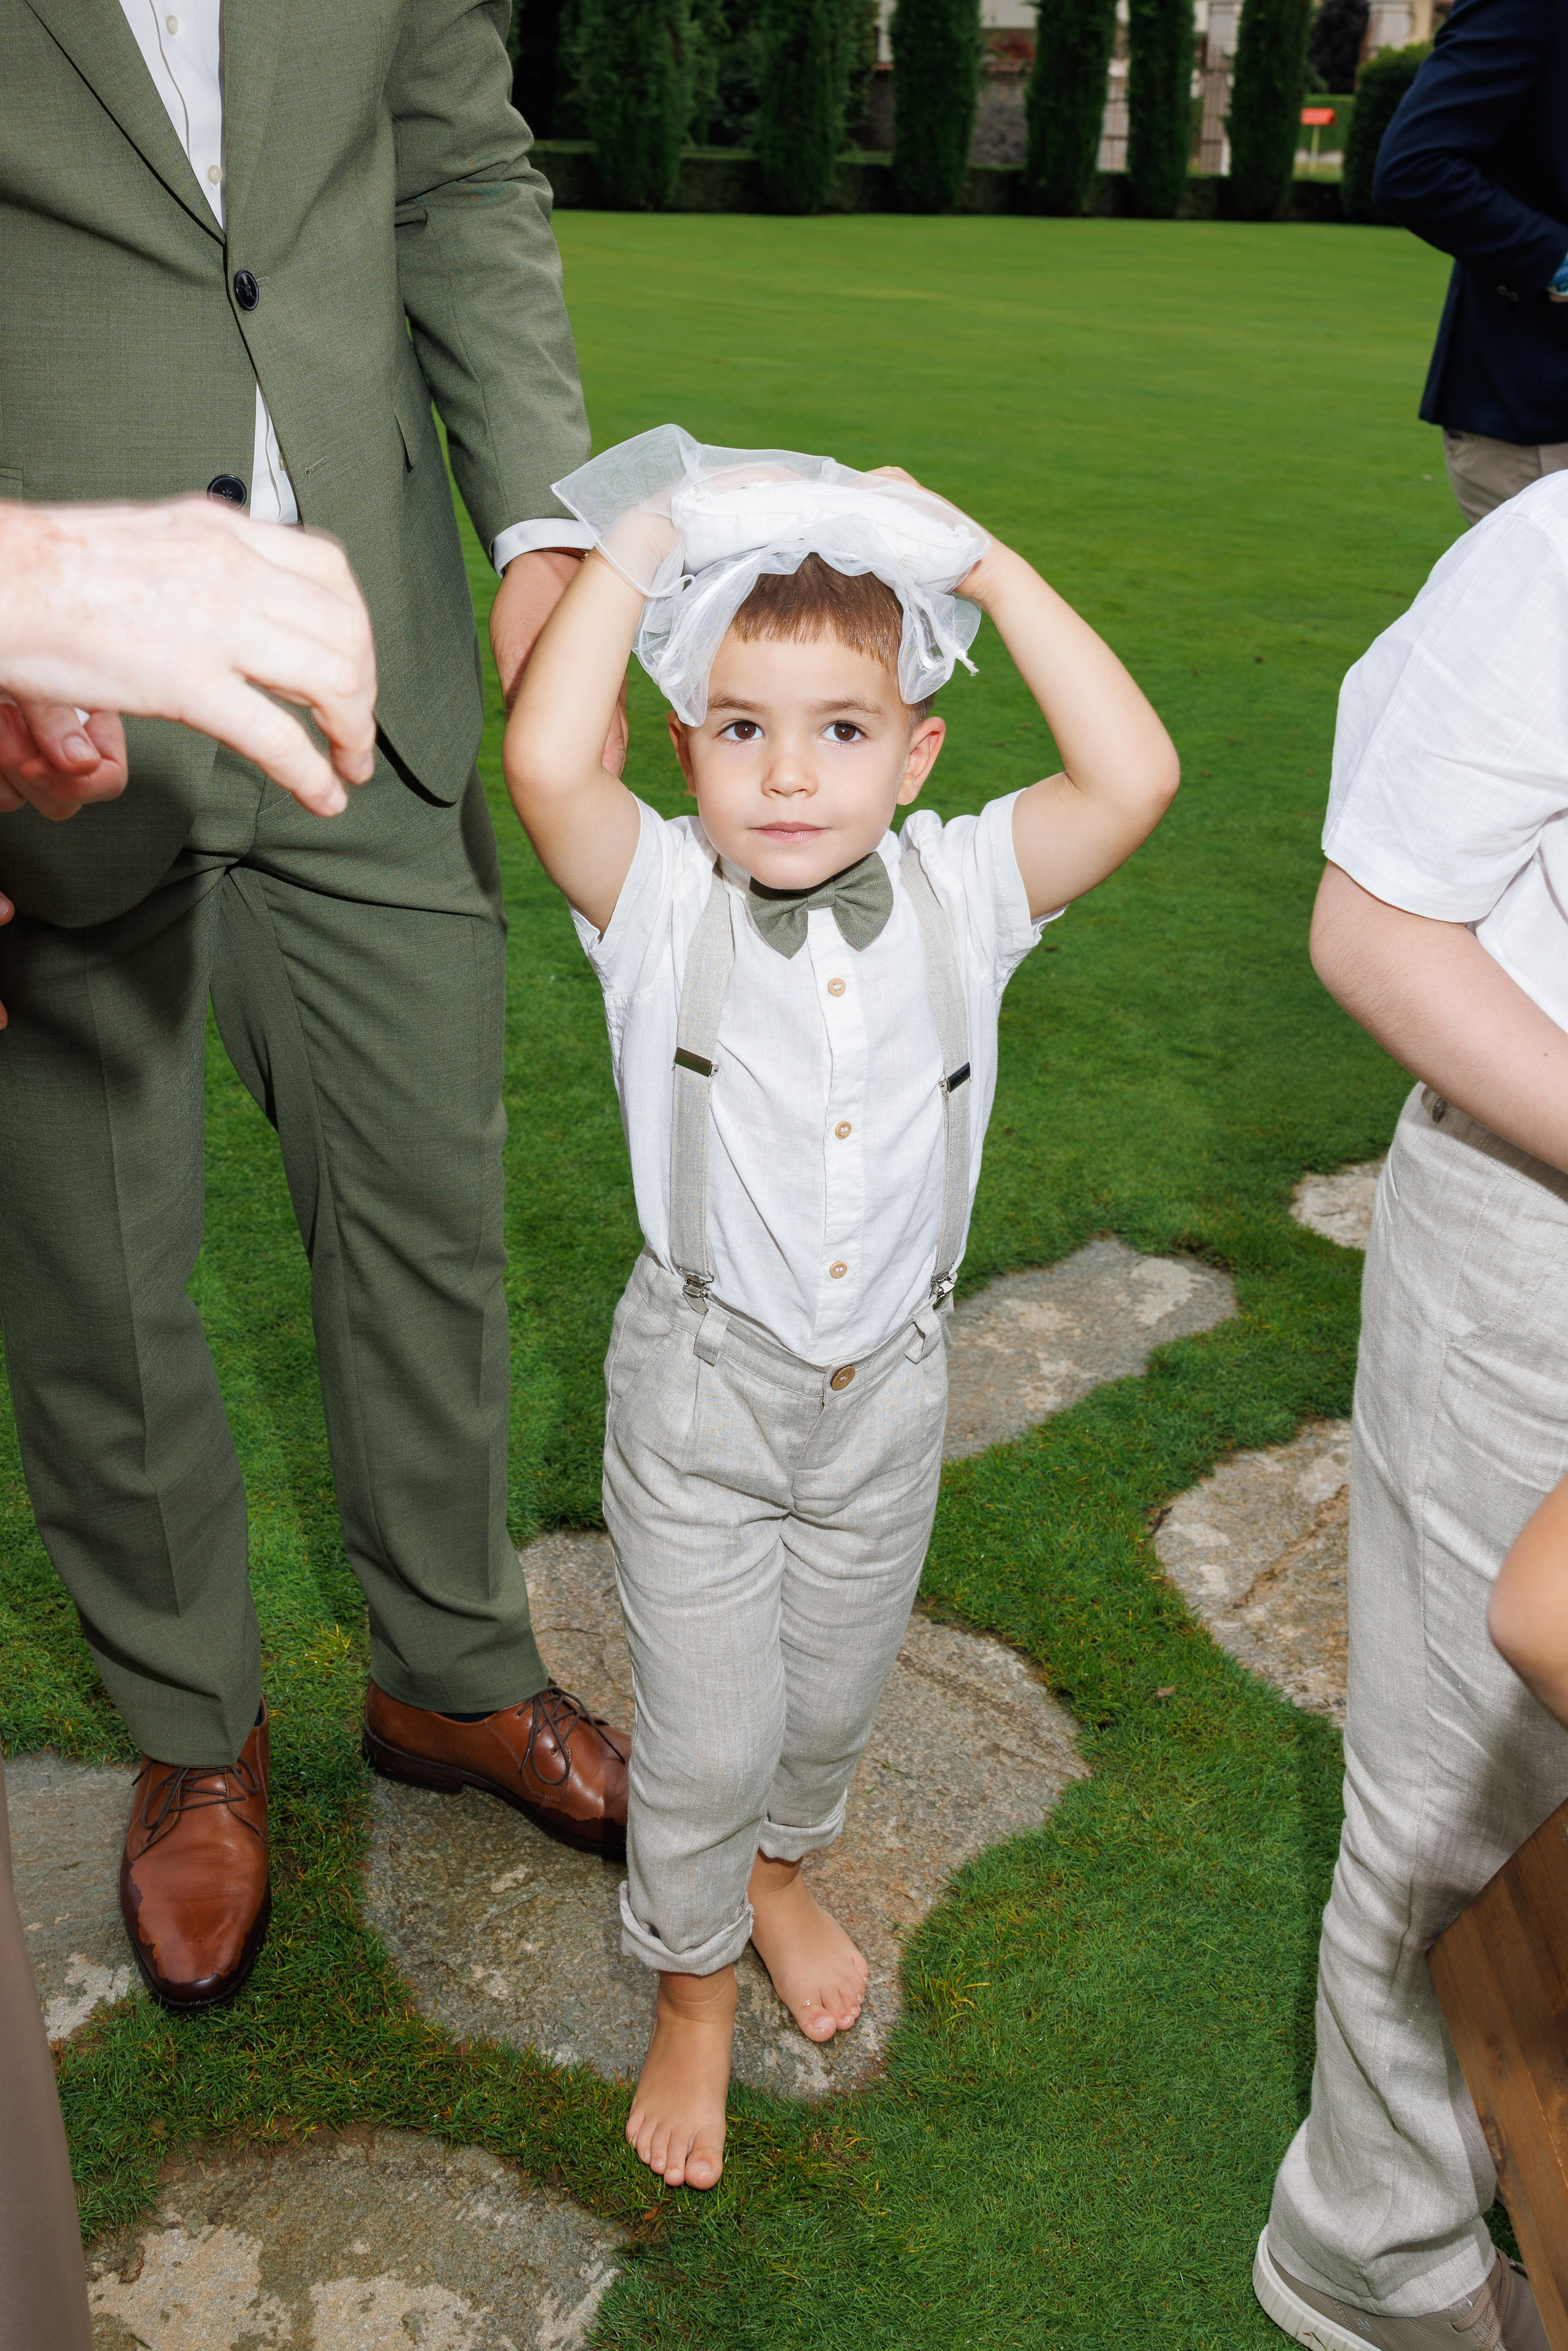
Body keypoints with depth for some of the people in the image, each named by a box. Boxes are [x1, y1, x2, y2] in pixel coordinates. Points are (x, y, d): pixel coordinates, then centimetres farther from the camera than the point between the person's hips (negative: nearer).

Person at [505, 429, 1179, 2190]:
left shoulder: (958, 890, -10)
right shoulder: (661, 901, -16)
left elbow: (1136, 777, -25)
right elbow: (543, 760, -35)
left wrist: (985, 562, -20)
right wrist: (644, 539, -24)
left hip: (887, 1383, 3)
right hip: (701, 1383, -2)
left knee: (833, 1693, 24)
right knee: (704, 1731, 10)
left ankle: (781, 1869, 57)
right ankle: (694, 1989, 40)